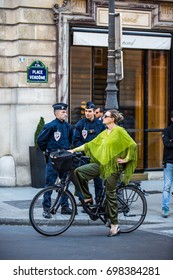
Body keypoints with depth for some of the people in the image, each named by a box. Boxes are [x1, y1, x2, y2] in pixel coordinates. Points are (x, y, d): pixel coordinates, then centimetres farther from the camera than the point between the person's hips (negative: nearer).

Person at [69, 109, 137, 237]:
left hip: (114, 166, -7)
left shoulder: (119, 131, -6)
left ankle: (115, 225, 6)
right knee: (79, 171, -11)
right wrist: (74, 150, 13)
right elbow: (90, 145, 17)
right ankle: (88, 198, 4)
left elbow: (132, 145, -9)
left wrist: (126, 159, -10)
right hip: (102, 164, 7)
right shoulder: (104, 134, 15)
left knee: (110, 194, -3)